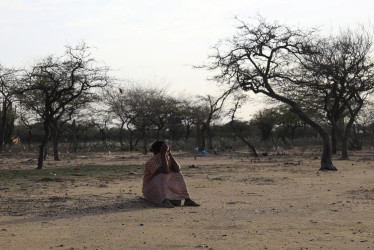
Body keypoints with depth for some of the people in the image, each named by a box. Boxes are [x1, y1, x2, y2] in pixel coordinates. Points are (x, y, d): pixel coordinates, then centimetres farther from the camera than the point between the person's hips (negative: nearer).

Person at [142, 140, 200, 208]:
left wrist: (170, 154, -13)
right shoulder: (151, 162, -20)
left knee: (178, 175, -10)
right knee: (163, 176, -32)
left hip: (166, 187, 7)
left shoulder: (168, 159, 3)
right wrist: (163, 154, -29)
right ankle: (164, 201, -54)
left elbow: (177, 169, -14)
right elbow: (165, 171, -33)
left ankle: (187, 199, -20)